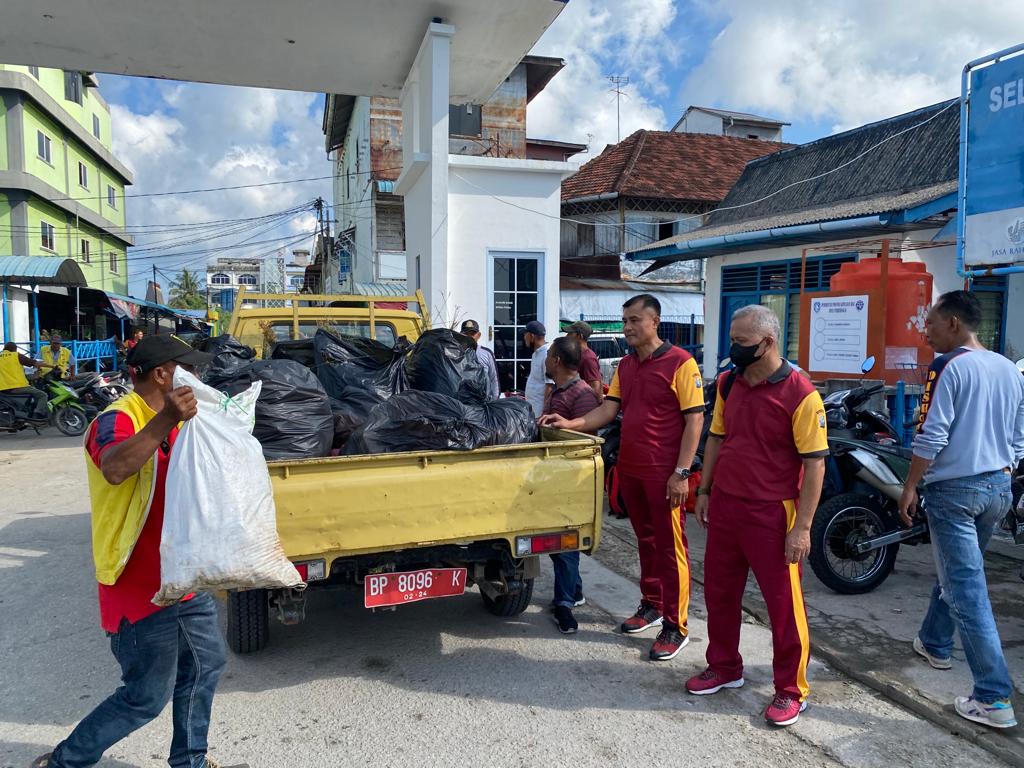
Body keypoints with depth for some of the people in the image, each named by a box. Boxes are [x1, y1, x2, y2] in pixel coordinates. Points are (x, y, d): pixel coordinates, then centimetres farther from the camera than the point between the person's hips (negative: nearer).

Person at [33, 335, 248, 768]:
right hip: (140, 588, -9)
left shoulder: (173, 422, 9)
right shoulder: (118, 420, -19)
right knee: (147, 697, 3)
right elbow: (115, 469, -41)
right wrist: (165, 420, -53)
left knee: (206, 666, 18)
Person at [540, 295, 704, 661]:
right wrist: (571, 424, -9)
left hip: (664, 473, -7)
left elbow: (694, 419, -13)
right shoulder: (625, 365, 12)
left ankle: (676, 625, 12)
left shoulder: (680, 362, -10)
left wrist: (681, 473, -18)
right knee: (645, 540, 18)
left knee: (670, 546, 1)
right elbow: (608, 409, 7)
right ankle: (651, 605, 33)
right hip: (630, 469, 7)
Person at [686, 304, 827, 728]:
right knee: (719, 592, 17)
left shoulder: (800, 394, -16)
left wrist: (802, 527, -16)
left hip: (772, 513, -6)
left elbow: (815, 463, -15)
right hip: (724, 505, 7)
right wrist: (704, 491, 12)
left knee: (783, 602, 6)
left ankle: (790, 690, 24)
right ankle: (724, 667, 36)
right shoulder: (728, 382, 4)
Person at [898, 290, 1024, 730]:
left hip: (954, 489, -8)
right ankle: (935, 643, 41)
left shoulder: (949, 368, -14)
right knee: (956, 571, 24)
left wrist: (909, 488, -9)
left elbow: (931, 437, -18)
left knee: (966, 590, -3)